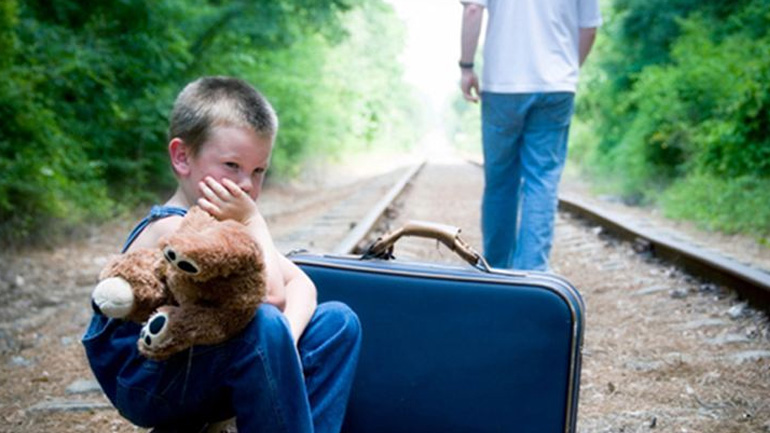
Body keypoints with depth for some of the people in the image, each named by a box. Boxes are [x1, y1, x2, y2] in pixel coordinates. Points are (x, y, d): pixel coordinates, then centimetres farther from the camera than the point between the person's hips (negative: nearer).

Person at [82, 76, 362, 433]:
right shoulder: (172, 229, -24)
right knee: (264, 324, -34)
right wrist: (253, 221, -19)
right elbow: (271, 295, -28)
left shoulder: (229, 220, 3)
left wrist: (286, 337, -20)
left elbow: (300, 284, -1)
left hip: (197, 373, 8)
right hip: (145, 387, -8)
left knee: (337, 321, 2)